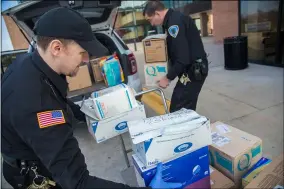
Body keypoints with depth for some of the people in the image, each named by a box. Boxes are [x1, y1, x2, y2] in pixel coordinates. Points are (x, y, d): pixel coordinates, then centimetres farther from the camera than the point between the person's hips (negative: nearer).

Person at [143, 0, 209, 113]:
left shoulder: (175, 22, -19)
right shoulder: (174, 18, 13)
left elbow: (183, 58, -24)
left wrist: (168, 78, -12)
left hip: (194, 70, -10)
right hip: (192, 69, 10)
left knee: (177, 110, -8)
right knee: (187, 109, 16)